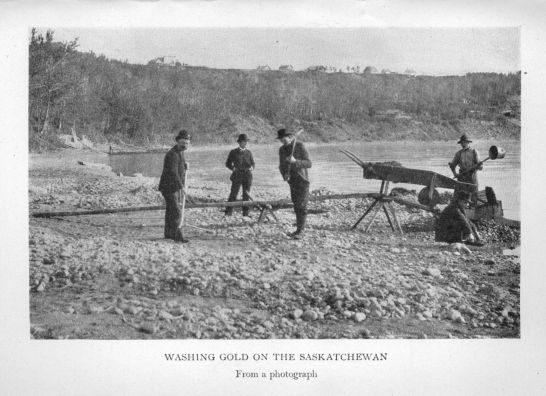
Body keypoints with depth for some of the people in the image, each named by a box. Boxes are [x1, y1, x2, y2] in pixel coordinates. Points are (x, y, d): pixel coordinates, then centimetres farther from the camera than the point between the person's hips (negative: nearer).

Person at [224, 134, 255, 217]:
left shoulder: (248, 152, 12)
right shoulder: (233, 152, 5)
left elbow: (253, 163, 13)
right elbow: (228, 163, 7)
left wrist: (252, 167, -10)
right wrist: (232, 168, -12)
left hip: (247, 176, 3)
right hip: (237, 176, -2)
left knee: (246, 194, 2)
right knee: (233, 194, -6)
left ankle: (245, 212, 9)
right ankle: (228, 212, -3)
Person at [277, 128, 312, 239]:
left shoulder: (300, 146, -12)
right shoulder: (282, 150, 5)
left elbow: (308, 163, -15)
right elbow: (281, 166, 13)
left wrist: (295, 161, -29)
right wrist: (284, 175, -8)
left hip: (302, 180, -6)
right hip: (292, 181, 6)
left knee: (301, 206, -9)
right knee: (296, 206, 9)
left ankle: (300, 231, -7)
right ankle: (298, 229, 15)